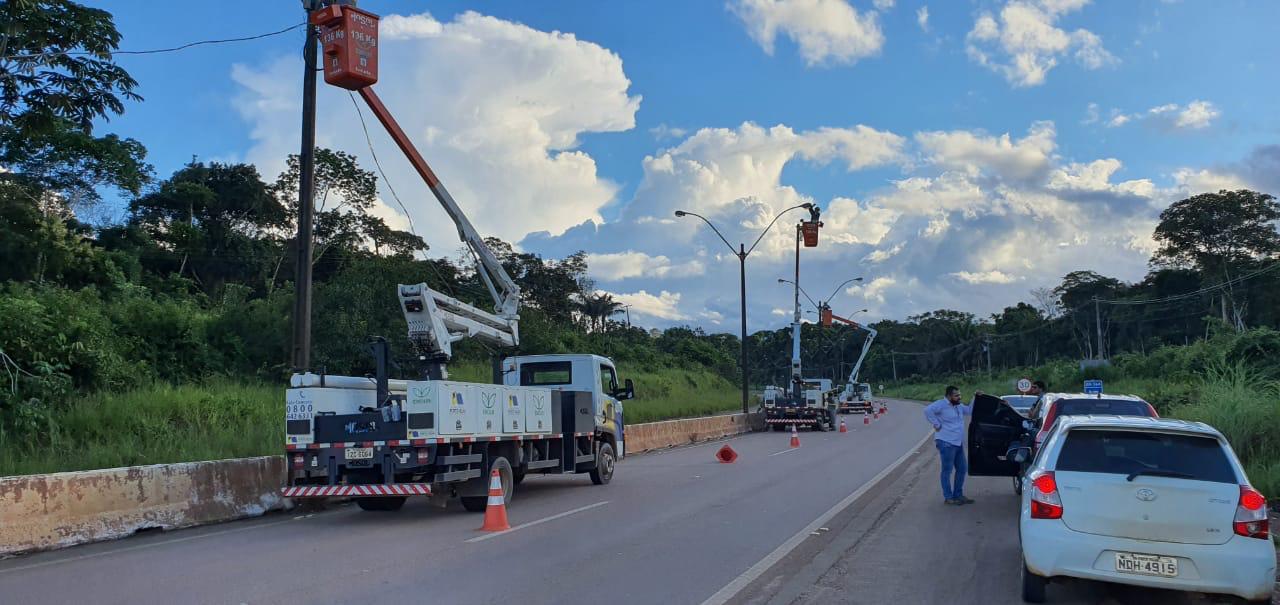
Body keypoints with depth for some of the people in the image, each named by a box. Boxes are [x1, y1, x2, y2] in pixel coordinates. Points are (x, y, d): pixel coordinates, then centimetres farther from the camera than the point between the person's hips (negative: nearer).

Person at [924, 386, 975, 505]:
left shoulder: (959, 406, 15)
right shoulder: (942, 404, -13)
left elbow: (970, 411, 25)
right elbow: (928, 410, -26)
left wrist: (975, 398, 14)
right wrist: (936, 424, -22)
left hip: (958, 443, 9)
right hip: (946, 443, -9)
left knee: (962, 469, 13)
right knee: (947, 470, -3)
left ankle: (958, 495, 24)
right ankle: (948, 497, 4)